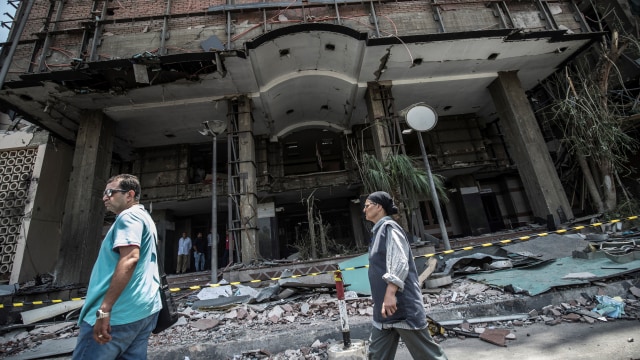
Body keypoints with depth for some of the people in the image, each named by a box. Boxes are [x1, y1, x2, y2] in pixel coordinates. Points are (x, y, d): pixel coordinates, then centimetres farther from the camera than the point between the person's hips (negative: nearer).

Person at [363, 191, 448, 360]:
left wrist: (390, 294, -29)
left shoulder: (389, 227, -13)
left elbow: (400, 263, -23)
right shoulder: (378, 230, 13)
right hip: (385, 307, 9)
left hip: (402, 304, -9)